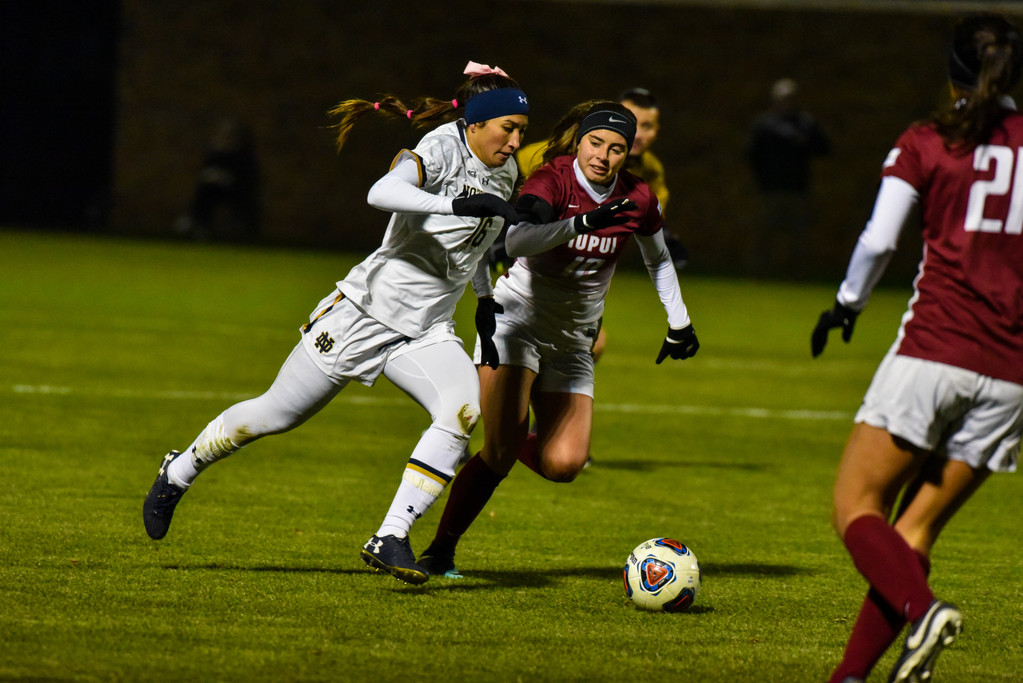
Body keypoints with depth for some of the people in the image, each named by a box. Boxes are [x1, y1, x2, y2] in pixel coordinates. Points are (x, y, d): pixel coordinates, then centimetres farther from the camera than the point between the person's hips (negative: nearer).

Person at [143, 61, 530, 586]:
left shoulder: (505, 173, 6)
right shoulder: (442, 149, -19)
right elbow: (381, 193, -41)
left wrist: (487, 301, 25)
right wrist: (457, 203, -51)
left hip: (426, 332, 6)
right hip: (365, 313, -6)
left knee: (463, 407, -24)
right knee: (276, 415, 7)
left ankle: (390, 540, -24)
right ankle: (177, 474, 34)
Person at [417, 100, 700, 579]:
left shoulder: (637, 199, -3)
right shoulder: (552, 180, -17)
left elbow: (659, 259, 18)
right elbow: (516, 241, -36)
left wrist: (679, 323, 16)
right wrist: (584, 222, -47)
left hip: (572, 340, 5)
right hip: (518, 320, -5)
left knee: (564, 464, -10)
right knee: (500, 454, -19)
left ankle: (513, 438, 24)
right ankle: (439, 551, -7)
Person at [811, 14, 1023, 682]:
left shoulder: (926, 143, 1)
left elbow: (878, 240, -5)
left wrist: (846, 305, 11)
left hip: (932, 351, -4)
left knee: (856, 508, 3)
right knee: (916, 529, 9)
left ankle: (922, 608, -24)